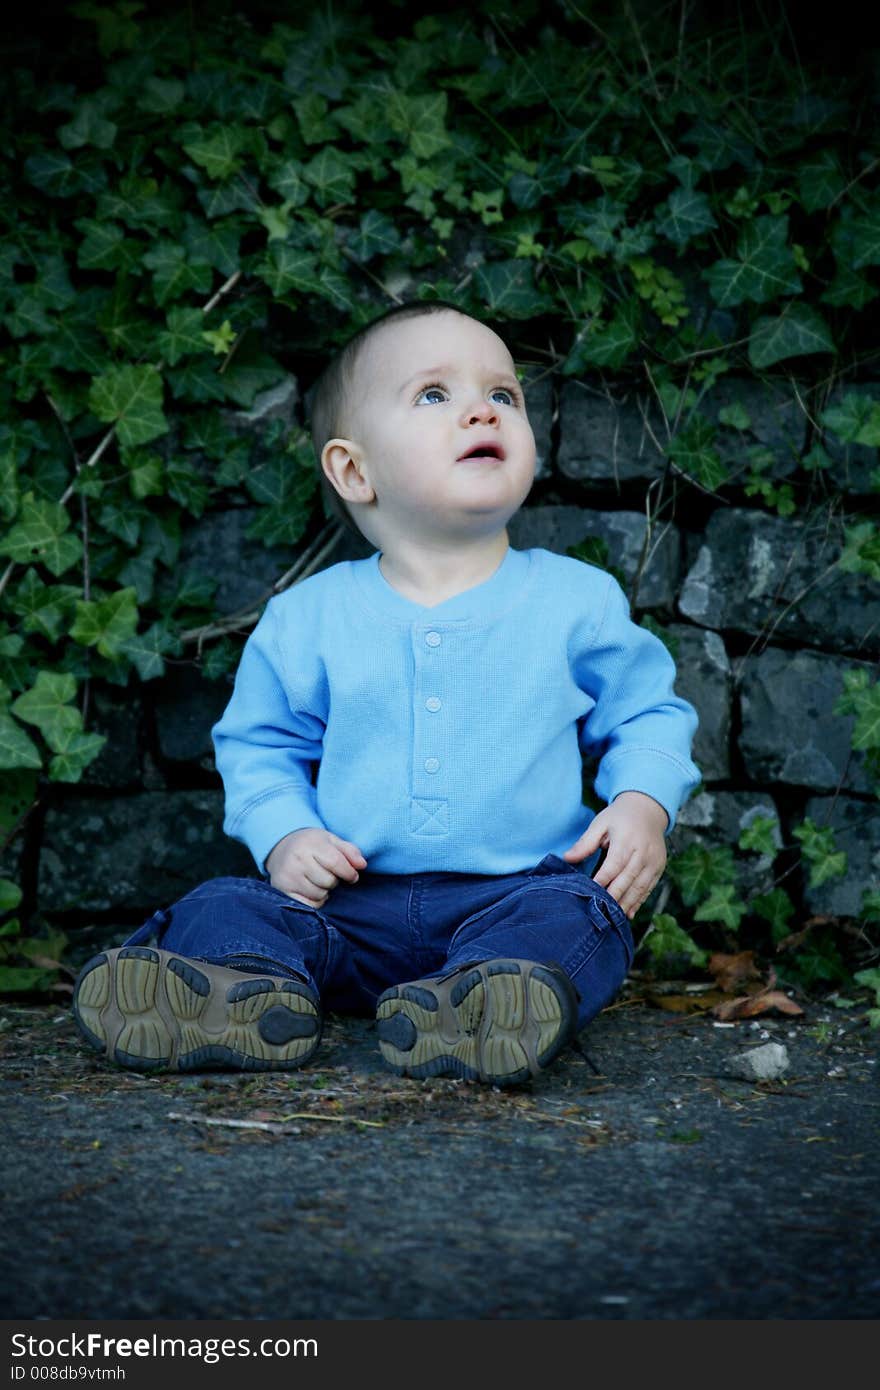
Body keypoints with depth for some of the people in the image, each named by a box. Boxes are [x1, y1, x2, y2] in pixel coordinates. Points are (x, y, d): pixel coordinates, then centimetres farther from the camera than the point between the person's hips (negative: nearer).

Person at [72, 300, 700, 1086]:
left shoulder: (579, 601, 4)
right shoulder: (309, 619, 6)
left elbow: (649, 712, 13)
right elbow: (259, 744, 14)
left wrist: (643, 803, -7)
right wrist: (284, 836, -5)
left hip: (516, 891, -1)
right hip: (354, 899, 2)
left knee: (578, 914, -32)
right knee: (223, 910, -19)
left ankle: (477, 1008, -58)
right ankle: (244, 992, -49)